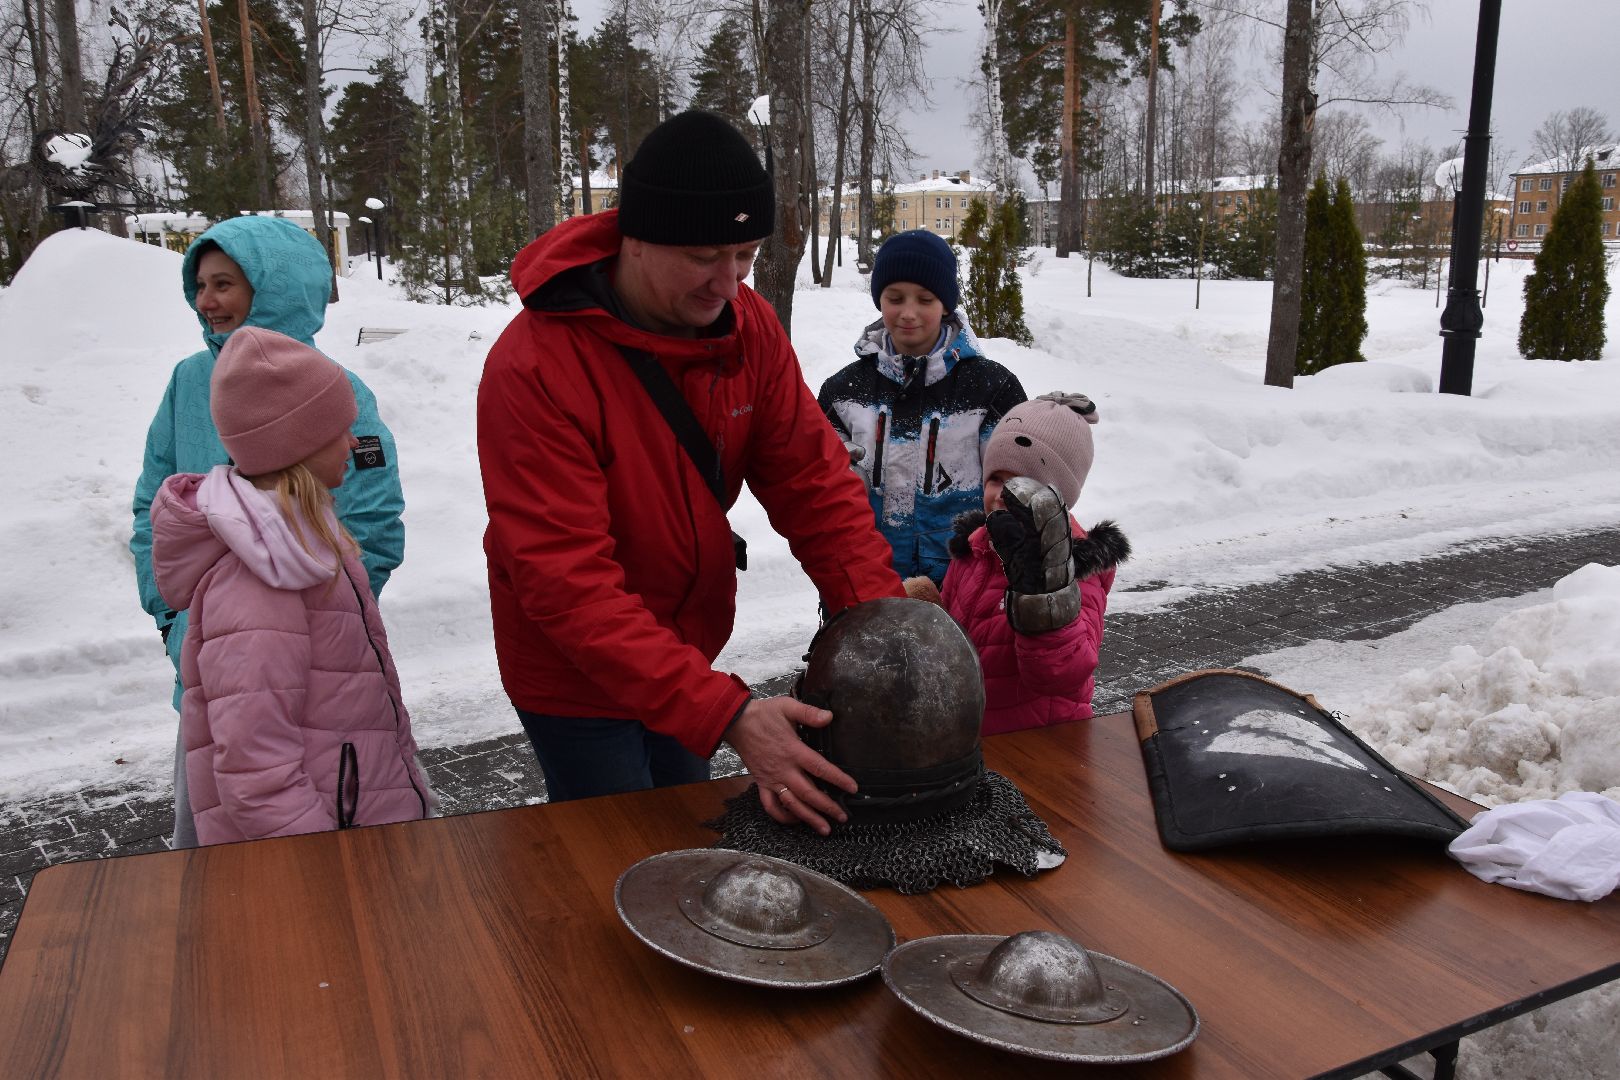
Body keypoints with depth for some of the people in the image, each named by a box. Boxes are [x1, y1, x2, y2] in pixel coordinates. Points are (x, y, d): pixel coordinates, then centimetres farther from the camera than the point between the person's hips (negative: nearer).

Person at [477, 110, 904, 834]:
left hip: (687, 652, 6)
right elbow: (568, 584, -33)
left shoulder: (747, 325, -10)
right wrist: (727, 715, -40)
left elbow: (814, 482, -8)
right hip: (577, 677, -5)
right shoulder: (534, 369, -29)